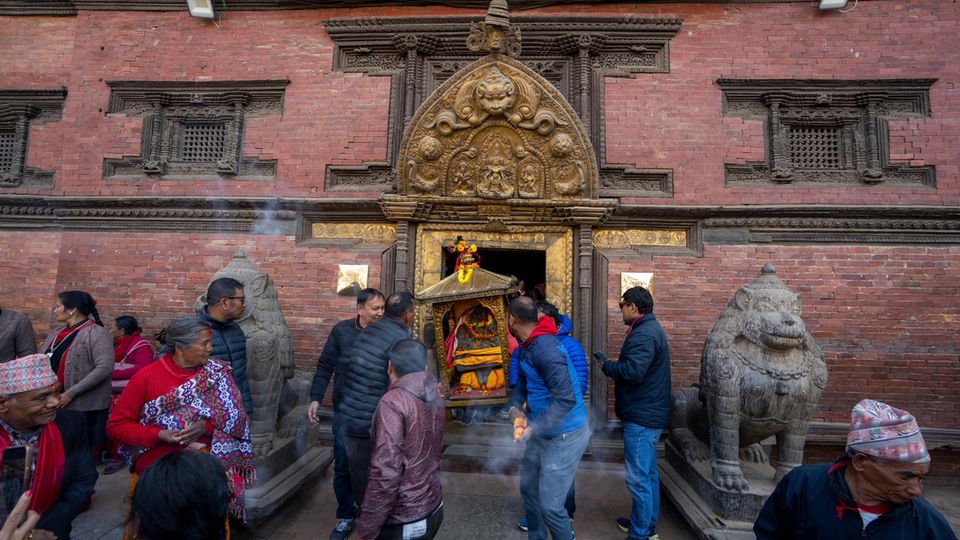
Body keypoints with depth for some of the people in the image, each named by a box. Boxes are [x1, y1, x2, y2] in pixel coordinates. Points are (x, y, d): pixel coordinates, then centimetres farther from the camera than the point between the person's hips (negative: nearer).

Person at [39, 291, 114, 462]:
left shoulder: (96, 333, -11)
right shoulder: (56, 333, 12)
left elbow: (105, 368, -20)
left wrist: (71, 393, -19)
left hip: (85, 407, -7)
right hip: (54, 404, 7)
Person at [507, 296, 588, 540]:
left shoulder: (545, 349, -28)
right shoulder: (527, 346, 3)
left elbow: (566, 399, -31)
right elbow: (522, 382, 17)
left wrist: (533, 428, -27)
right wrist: (515, 406, 0)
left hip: (564, 437, -10)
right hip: (543, 433, 10)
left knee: (550, 506, -1)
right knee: (528, 488, 21)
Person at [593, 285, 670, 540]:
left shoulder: (643, 334, -20)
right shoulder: (652, 329, 14)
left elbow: (633, 371, -30)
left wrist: (605, 364, -16)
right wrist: (613, 366, 9)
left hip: (640, 418, -11)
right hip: (650, 414, 11)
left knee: (639, 478, -1)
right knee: (649, 473, 21)